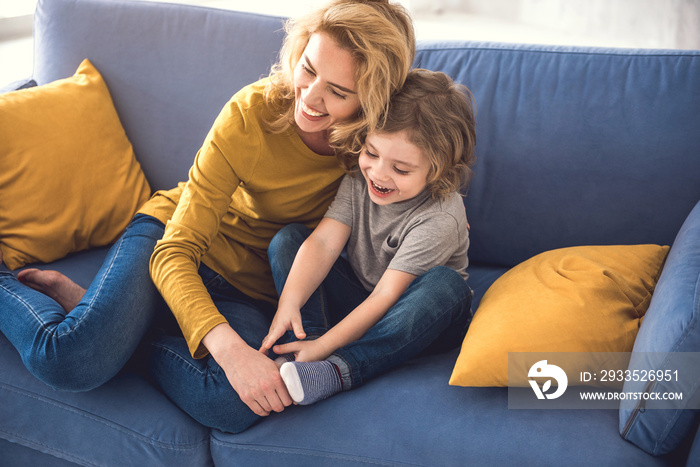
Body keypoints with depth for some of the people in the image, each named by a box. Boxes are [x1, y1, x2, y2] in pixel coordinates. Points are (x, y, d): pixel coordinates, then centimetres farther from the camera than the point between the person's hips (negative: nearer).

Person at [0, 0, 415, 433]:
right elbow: (176, 251, -25)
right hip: (171, 239, -2)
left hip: (252, 290, 3)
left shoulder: (379, 140, -15)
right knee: (70, 359, -29)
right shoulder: (253, 111, -22)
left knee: (232, 406, -31)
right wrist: (227, 346, -40)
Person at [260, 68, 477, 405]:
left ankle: (336, 370, -44)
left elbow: (386, 297, -29)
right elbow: (323, 242, -22)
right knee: (286, 239, -10)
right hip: (356, 300, 4)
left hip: (417, 315, -4)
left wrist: (323, 347, -33)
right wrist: (288, 304, -37)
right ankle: (310, 336, -29)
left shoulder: (439, 219, -28)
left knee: (445, 283, -38)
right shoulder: (358, 180, -11)